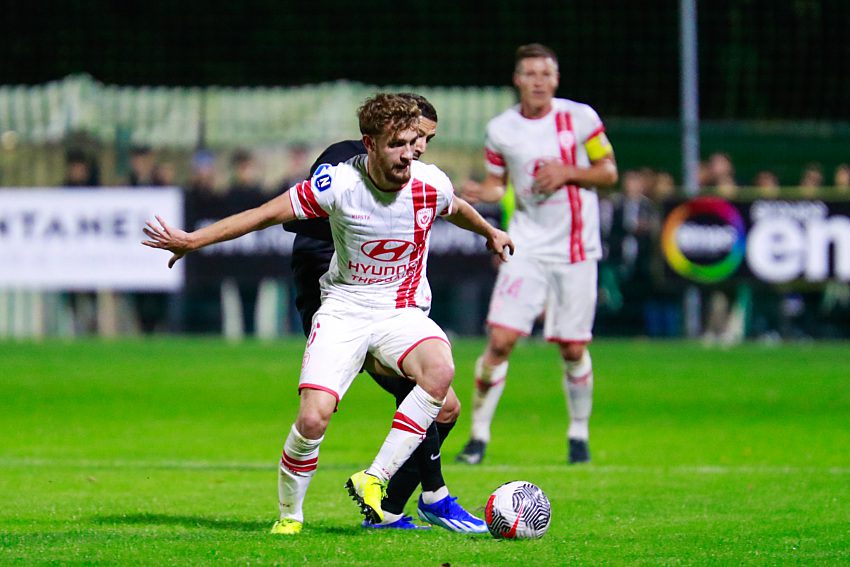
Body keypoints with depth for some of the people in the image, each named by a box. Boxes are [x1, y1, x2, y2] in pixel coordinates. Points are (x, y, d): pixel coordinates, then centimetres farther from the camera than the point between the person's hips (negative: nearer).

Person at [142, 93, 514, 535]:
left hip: (402, 311, 2)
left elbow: (456, 209, 18)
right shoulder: (338, 183, -16)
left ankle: (373, 480, -22)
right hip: (343, 308, -2)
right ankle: (289, 515, 7)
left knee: (440, 370, -32)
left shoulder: (431, 184, -8)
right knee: (313, 418, -20)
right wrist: (192, 240, -8)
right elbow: (267, 214, -7)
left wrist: (490, 233, 38)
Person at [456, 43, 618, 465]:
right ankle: (479, 435, -1)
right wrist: (479, 193, -13)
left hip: (576, 249, 0)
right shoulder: (500, 130, 0)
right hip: (527, 247, 0)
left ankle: (578, 434, 23)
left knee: (574, 349, 2)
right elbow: (497, 184, 10)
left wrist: (566, 172, -14)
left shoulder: (579, 117, -3)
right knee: (500, 339, -12)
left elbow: (609, 173, 3)